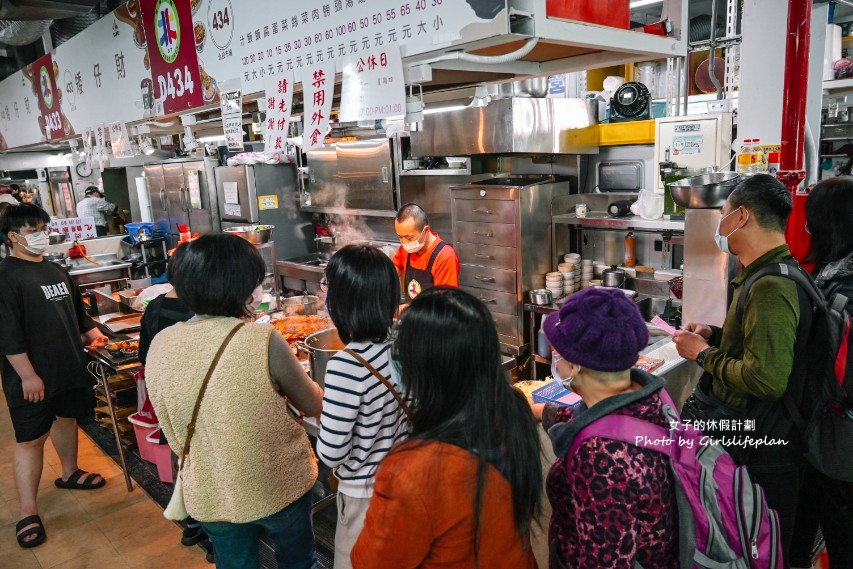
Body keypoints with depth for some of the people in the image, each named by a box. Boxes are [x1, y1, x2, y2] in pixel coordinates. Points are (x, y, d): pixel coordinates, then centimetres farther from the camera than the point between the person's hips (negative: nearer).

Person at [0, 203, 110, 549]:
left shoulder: (55, 271, 10)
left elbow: (75, 309, 24)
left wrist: (92, 333, 13)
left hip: (69, 366, 8)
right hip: (34, 376, -8)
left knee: (67, 418, 22)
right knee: (30, 439, -1)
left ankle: (69, 473, 43)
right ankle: (28, 514, 9)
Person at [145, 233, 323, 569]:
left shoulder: (160, 347, -11)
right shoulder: (263, 341, -25)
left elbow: (174, 436, 3)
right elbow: (314, 406, -9)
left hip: (210, 493, 4)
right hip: (280, 484, -3)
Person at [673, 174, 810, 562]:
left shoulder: (769, 288, -26)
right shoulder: (778, 272, 8)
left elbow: (766, 378, -31)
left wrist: (703, 354, -17)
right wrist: (715, 334, 8)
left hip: (755, 454, -10)